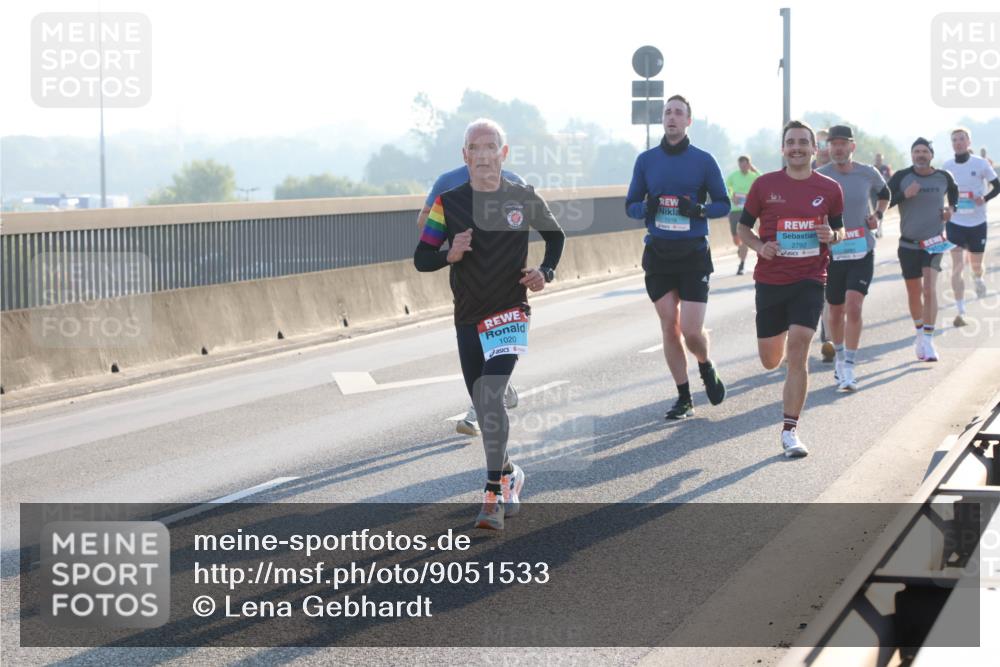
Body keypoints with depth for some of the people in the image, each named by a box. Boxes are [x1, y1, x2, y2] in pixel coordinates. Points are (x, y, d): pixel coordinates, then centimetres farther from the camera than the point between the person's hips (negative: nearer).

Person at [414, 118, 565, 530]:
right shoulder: (448, 203, -3)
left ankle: (494, 496, -19)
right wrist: (449, 255, -21)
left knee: (490, 396, -20)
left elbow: (555, 236, 15)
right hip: (468, 318, 3)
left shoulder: (524, 199, -3)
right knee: (484, 405, 10)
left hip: (510, 312, -3)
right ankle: (508, 474, 36)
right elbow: (420, 258, -1)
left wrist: (546, 272, -3)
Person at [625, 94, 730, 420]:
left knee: (691, 331, -8)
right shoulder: (646, 160, 6)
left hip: (693, 255, -2)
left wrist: (699, 210, -16)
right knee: (669, 328, 3)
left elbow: (723, 203, 4)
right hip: (658, 254, 2)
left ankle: (706, 367, 25)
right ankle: (684, 399, 13)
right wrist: (646, 208, -12)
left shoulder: (703, 160, 0)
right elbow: (631, 205, 10)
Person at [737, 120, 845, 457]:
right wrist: (760, 247, -10)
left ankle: (790, 431, -10)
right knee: (770, 360, 10)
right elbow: (744, 227, 9)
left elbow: (839, 231, 15)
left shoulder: (829, 189, 2)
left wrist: (832, 236, -9)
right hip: (770, 280, 1)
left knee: (797, 354, -15)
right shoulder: (764, 185, 0)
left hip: (809, 281, -1)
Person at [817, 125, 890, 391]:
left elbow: (884, 194, 21)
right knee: (836, 312, 11)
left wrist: (878, 215, 3)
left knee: (853, 307, -15)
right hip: (831, 252, 0)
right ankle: (839, 356, 37)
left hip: (862, 251, 0)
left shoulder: (868, 174, 0)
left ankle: (848, 369, -13)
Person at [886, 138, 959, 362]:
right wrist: (904, 195, -22)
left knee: (929, 289, -17)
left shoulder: (944, 177, 1)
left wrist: (951, 207, 3)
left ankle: (928, 340, -18)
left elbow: (954, 191, 22)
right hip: (909, 243, 1)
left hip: (934, 243, -1)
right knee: (914, 292, 11)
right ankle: (920, 333, 33)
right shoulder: (901, 177, -5)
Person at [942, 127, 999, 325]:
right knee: (957, 266, -10)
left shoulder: (980, 164, -6)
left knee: (976, 264, 14)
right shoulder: (946, 167, 0)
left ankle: (978, 280, 52)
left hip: (977, 222, 0)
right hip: (955, 222, 0)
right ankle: (960, 311, -10)